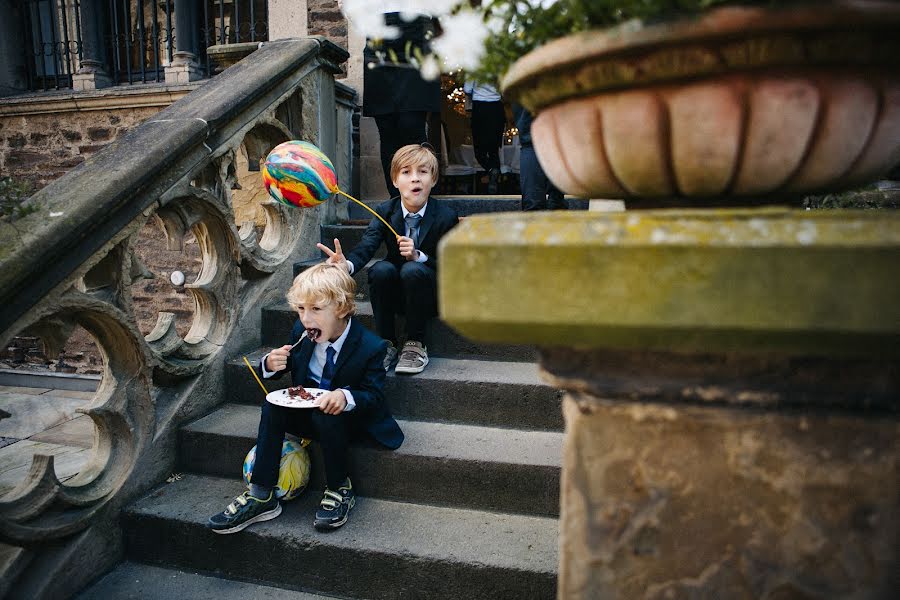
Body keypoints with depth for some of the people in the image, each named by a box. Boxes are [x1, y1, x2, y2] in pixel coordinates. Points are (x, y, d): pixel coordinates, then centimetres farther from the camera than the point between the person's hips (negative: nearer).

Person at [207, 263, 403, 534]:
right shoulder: (302, 331, -7)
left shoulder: (371, 346, -22)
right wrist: (271, 364, -18)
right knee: (272, 407, -21)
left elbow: (374, 395, -18)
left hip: (351, 417, -5)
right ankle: (261, 496, -17)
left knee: (326, 417, -35)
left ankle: (340, 491, -11)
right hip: (307, 412, 5)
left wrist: (346, 397, -40)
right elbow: (284, 366, 7)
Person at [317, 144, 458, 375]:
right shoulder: (385, 211, -6)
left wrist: (419, 256, -30)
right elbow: (366, 246, -23)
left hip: (431, 294, -2)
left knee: (412, 270, -34)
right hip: (395, 295, 2)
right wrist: (347, 264, -47)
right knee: (381, 269, -30)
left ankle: (415, 344, -17)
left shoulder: (446, 216, -12)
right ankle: (386, 343, -15)